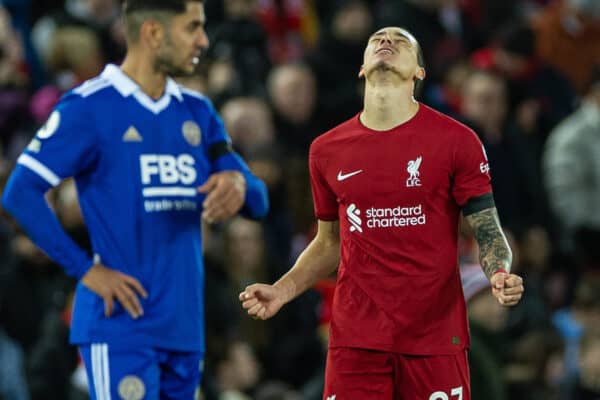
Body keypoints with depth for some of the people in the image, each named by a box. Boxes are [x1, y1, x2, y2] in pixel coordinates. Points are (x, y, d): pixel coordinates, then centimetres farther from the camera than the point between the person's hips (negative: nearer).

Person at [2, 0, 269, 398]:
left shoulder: (197, 112, 14)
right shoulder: (90, 108, -7)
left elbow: (258, 201, 13)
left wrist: (240, 185, -12)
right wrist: (85, 270, -15)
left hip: (184, 326, 7)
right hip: (121, 324, -7)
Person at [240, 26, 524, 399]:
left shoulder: (457, 141, -1)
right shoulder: (327, 150, 8)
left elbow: (488, 231, 0)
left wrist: (500, 274, -20)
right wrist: (282, 291, 7)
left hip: (436, 337, -2)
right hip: (355, 338, 2)